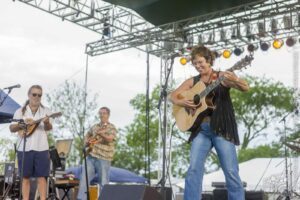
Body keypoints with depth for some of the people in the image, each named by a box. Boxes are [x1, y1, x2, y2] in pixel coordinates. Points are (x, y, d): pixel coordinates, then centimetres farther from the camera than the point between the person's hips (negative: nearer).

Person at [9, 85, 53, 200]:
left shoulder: (45, 111, 7)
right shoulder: (20, 111, 8)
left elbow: (49, 128, -3)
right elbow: (11, 129, 5)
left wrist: (46, 122, -25)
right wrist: (22, 124, -13)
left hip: (41, 148, 0)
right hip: (24, 148, 1)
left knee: (42, 176, -2)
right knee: (25, 177, 3)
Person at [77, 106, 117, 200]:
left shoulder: (111, 127, -1)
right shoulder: (94, 127, 17)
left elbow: (110, 139, -19)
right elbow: (87, 136, 32)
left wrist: (100, 134, -36)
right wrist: (87, 142, 10)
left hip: (103, 158, -5)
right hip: (91, 156, 5)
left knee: (103, 183, -4)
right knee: (84, 178, -4)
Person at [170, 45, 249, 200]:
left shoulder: (222, 77, 0)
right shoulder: (192, 81, 12)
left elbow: (245, 88, -12)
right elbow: (173, 95, 16)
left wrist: (235, 80, -34)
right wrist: (181, 102, -7)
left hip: (222, 128, -3)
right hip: (201, 129, 4)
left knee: (231, 171, -5)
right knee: (194, 168, -6)